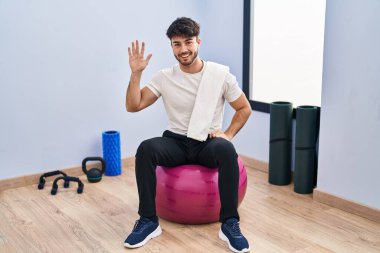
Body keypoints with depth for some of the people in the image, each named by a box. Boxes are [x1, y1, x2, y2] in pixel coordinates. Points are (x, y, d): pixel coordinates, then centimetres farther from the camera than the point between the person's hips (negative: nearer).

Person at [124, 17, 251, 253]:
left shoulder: (220, 73, -5)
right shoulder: (165, 77, -1)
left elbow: (244, 108, 4)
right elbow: (133, 106, -4)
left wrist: (228, 134, -10)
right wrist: (136, 73, -15)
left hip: (208, 143, -1)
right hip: (177, 142, 2)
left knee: (226, 149, -38)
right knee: (146, 148, -31)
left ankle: (230, 223, -27)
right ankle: (149, 221, -19)